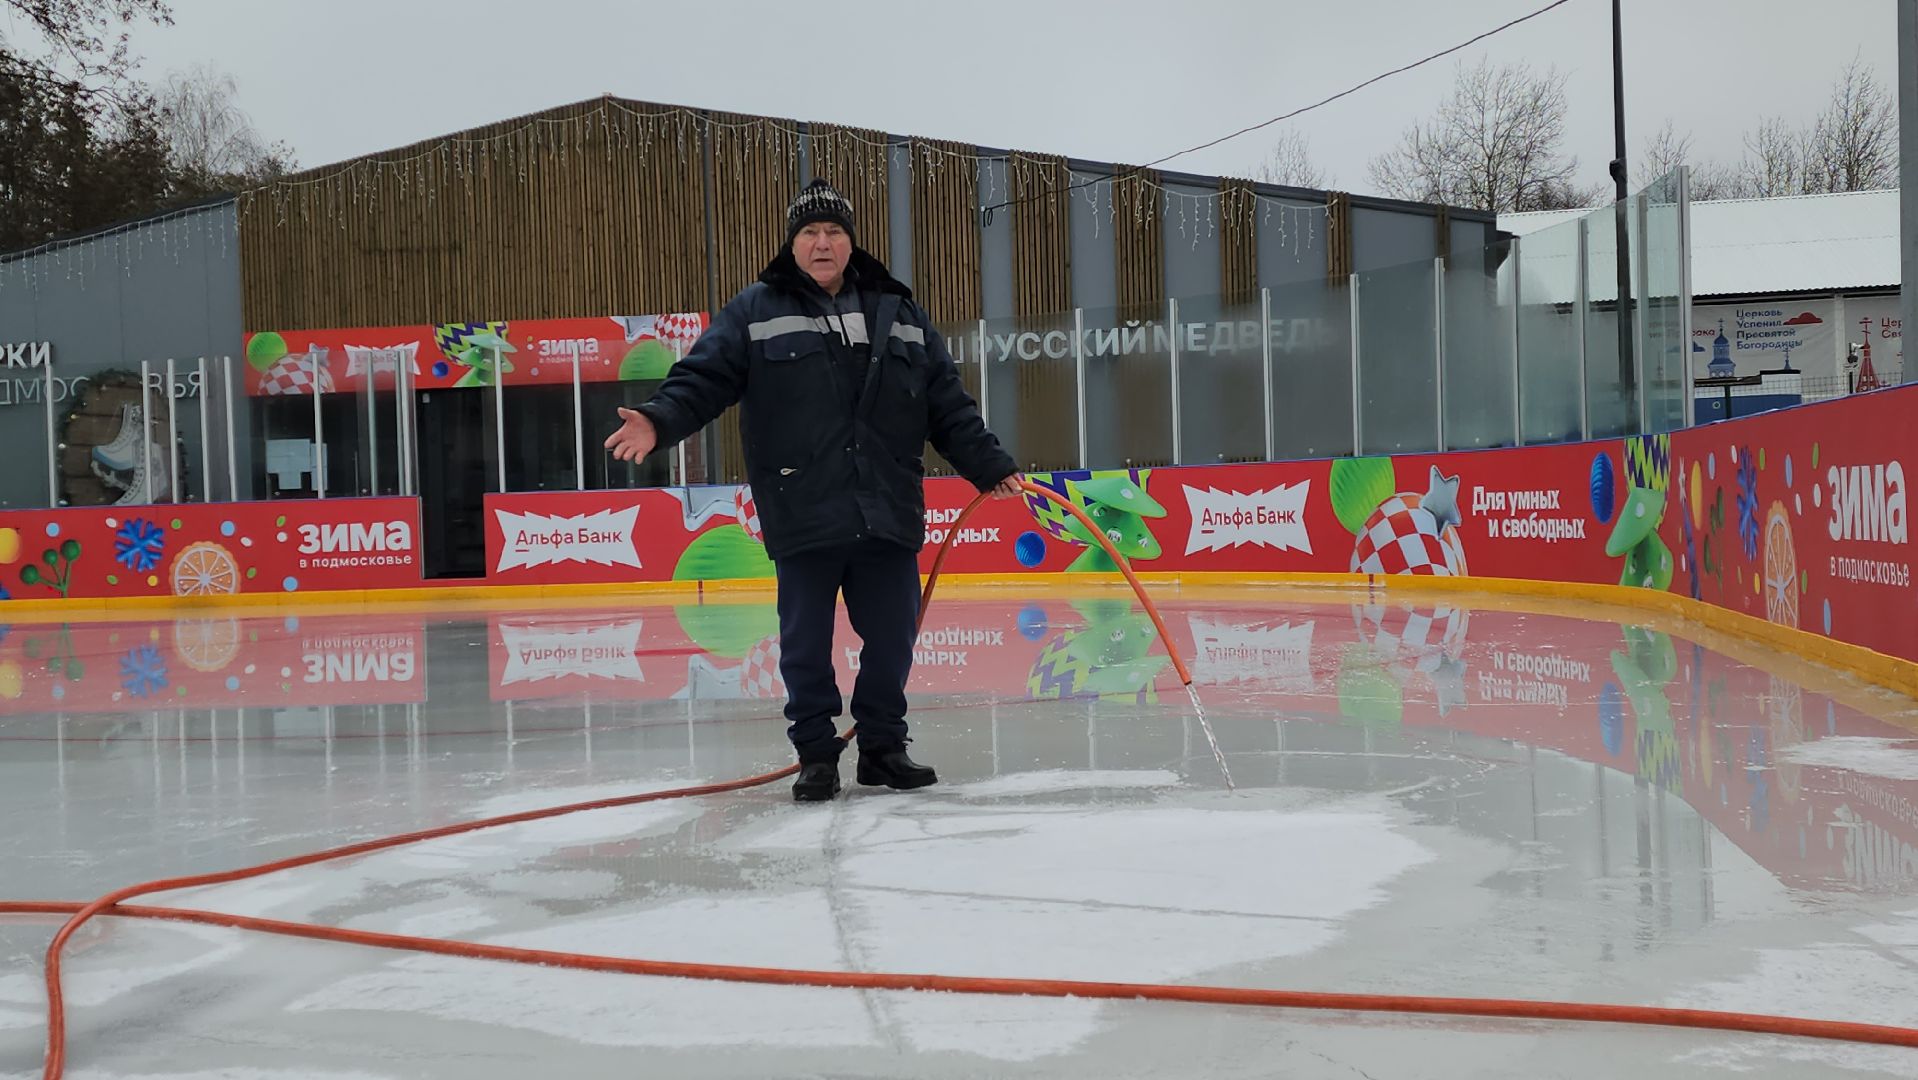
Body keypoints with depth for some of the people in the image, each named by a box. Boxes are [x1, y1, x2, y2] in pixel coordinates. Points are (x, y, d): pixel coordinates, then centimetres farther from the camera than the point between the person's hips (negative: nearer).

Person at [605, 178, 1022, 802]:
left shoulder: (897, 313, 13)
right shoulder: (757, 312, 4)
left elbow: (948, 404, 17)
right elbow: (704, 377, -5)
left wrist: (989, 465, 14)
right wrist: (660, 422, -23)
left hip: (888, 515, 3)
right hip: (803, 517, -3)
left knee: (892, 638, 8)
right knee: (806, 645, 4)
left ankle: (883, 746, 24)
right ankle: (816, 754, 18)